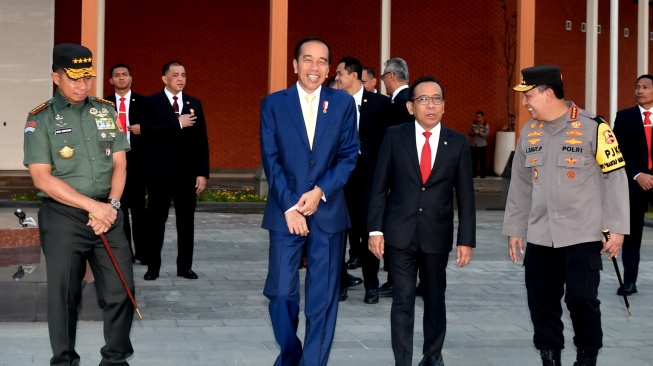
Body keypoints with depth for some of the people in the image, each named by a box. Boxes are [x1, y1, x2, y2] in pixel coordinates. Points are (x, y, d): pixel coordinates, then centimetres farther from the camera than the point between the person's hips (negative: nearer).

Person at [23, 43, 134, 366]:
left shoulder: (106, 111, 9)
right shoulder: (41, 119, -3)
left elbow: (119, 163, 9)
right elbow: (42, 178, -10)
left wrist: (110, 205, -9)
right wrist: (93, 206, -15)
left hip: (108, 213, 3)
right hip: (63, 218, -3)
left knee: (121, 291, 1)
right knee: (63, 295, 3)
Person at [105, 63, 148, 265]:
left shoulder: (142, 102, 5)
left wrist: (142, 129, -14)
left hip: (136, 160, -1)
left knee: (138, 207, 1)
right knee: (119, 207, 6)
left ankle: (142, 251, 7)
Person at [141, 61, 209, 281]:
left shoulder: (194, 104, 9)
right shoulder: (152, 103, 0)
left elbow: (202, 141, 7)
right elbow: (148, 132, -15)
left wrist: (203, 173, 0)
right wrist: (177, 124, -18)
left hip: (188, 172, 3)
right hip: (160, 171, -3)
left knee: (186, 221, 6)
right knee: (156, 220, 3)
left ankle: (184, 266, 14)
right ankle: (153, 266, 12)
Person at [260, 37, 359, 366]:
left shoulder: (343, 103, 5)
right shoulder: (273, 103, 2)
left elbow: (349, 155, 1)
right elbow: (271, 160, -2)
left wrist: (319, 191, -11)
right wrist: (290, 207, -10)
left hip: (328, 212, 1)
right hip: (286, 211, 0)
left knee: (323, 298, 3)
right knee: (281, 292, 2)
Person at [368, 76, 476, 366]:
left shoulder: (457, 142, 0)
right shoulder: (394, 136, -2)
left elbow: (465, 196, 1)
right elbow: (379, 186, 0)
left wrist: (466, 240, -2)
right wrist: (375, 229, -5)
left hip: (437, 234, 1)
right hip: (400, 233, -1)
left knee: (435, 299, 14)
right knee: (403, 301, -2)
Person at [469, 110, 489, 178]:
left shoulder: (486, 124, -5)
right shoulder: (474, 123, 7)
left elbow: (486, 134, -13)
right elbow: (470, 132, 10)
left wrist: (479, 132, -25)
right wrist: (472, 133, -12)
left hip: (482, 145, -4)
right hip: (474, 145, 4)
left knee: (483, 160, -1)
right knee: (473, 160, 3)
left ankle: (483, 174, 5)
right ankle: (474, 173, 11)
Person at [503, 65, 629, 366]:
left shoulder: (593, 128, -9)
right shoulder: (529, 132, 7)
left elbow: (614, 178, -7)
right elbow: (520, 185, 14)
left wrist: (616, 228, -9)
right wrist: (514, 229, 13)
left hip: (584, 235, -5)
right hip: (540, 236, 5)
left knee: (581, 298, -8)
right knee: (541, 300, 6)